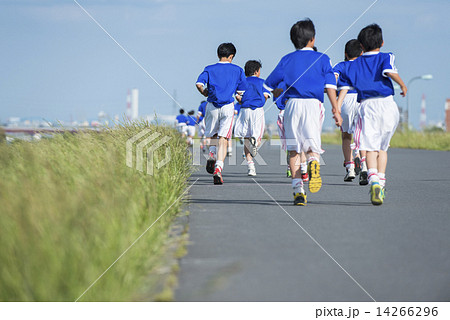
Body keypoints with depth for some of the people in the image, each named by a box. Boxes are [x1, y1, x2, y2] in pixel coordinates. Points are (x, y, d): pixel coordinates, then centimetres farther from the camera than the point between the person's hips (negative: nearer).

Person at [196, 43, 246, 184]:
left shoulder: (210, 69, 8)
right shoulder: (238, 70, 8)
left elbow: (199, 84, -8)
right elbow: (241, 92, 8)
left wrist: (206, 93, 11)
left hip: (212, 105, 1)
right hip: (228, 106, -1)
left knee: (213, 135, 22)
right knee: (223, 139, -4)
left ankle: (212, 154, -6)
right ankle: (218, 168, -19)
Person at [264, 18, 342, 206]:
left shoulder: (287, 60, 11)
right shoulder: (322, 59, 8)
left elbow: (269, 85, 12)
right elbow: (330, 86, -2)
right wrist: (335, 109, -3)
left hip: (293, 104, 1)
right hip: (314, 105, -1)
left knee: (294, 150, 6)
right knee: (312, 146, 8)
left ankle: (298, 189, -4)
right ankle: (314, 162, -29)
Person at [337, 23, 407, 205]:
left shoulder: (353, 65, 16)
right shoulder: (386, 57, 8)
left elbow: (344, 87, 7)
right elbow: (389, 71, -14)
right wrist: (402, 85, -1)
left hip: (366, 106, 0)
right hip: (387, 104, 0)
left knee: (370, 148, -4)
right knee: (382, 147, 16)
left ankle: (374, 180, -27)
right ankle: (381, 181, 7)